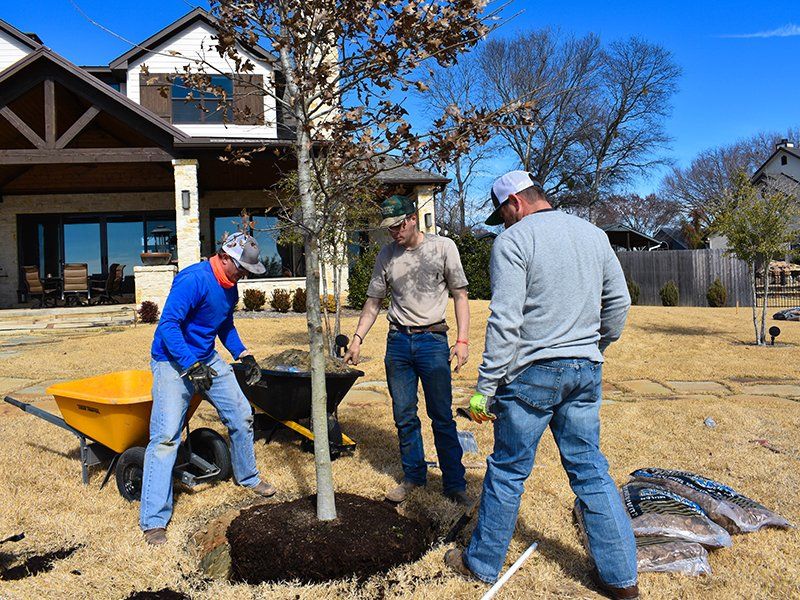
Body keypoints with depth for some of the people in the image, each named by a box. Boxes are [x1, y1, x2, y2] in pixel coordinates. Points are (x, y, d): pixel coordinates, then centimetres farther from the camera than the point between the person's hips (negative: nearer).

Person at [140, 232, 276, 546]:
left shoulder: (230, 287, 5)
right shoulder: (193, 280, -23)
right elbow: (168, 325, -27)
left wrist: (245, 356, 7)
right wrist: (191, 367, -33)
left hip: (208, 360, 9)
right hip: (173, 362, -8)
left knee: (242, 414, 12)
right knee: (166, 435, -13)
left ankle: (247, 477, 36)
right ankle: (154, 520, -5)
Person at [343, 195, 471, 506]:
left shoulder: (443, 247, -2)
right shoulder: (387, 255, 6)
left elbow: (460, 295, -1)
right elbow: (374, 301, 12)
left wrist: (462, 340, -9)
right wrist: (357, 339, 5)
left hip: (433, 340, -3)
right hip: (397, 341, 4)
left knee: (442, 417, 0)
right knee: (404, 416, 11)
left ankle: (455, 484, 13)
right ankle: (414, 475, 27)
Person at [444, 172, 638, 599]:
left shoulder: (514, 240, -10)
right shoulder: (594, 234, 10)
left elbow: (505, 321, -17)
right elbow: (618, 302, 15)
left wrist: (485, 388, -13)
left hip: (533, 372, -6)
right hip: (586, 371, 6)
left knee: (507, 470, 8)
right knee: (589, 469, 15)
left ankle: (482, 563, 25)